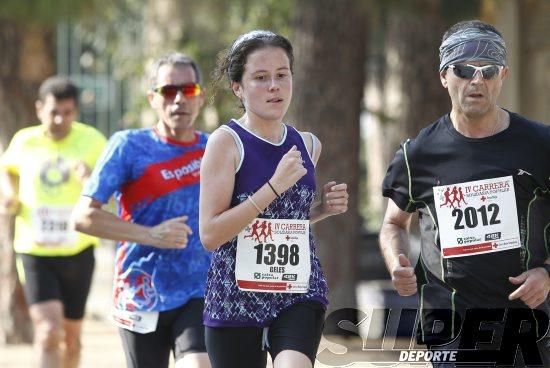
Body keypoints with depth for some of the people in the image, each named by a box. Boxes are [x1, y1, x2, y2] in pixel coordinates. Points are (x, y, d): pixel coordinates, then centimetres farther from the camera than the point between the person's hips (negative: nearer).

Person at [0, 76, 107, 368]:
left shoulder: (92, 141, -6)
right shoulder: (24, 142, 0)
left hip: (78, 252, 1)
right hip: (35, 252, -1)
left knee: (71, 334, 14)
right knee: (48, 331, -16)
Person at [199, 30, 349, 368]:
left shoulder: (308, 145, 9)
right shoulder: (226, 142, -7)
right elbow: (210, 234, -15)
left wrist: (324, 208, 5)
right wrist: (275, 186, -19)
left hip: (299, 292, 3)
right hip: (236, 296, -3)